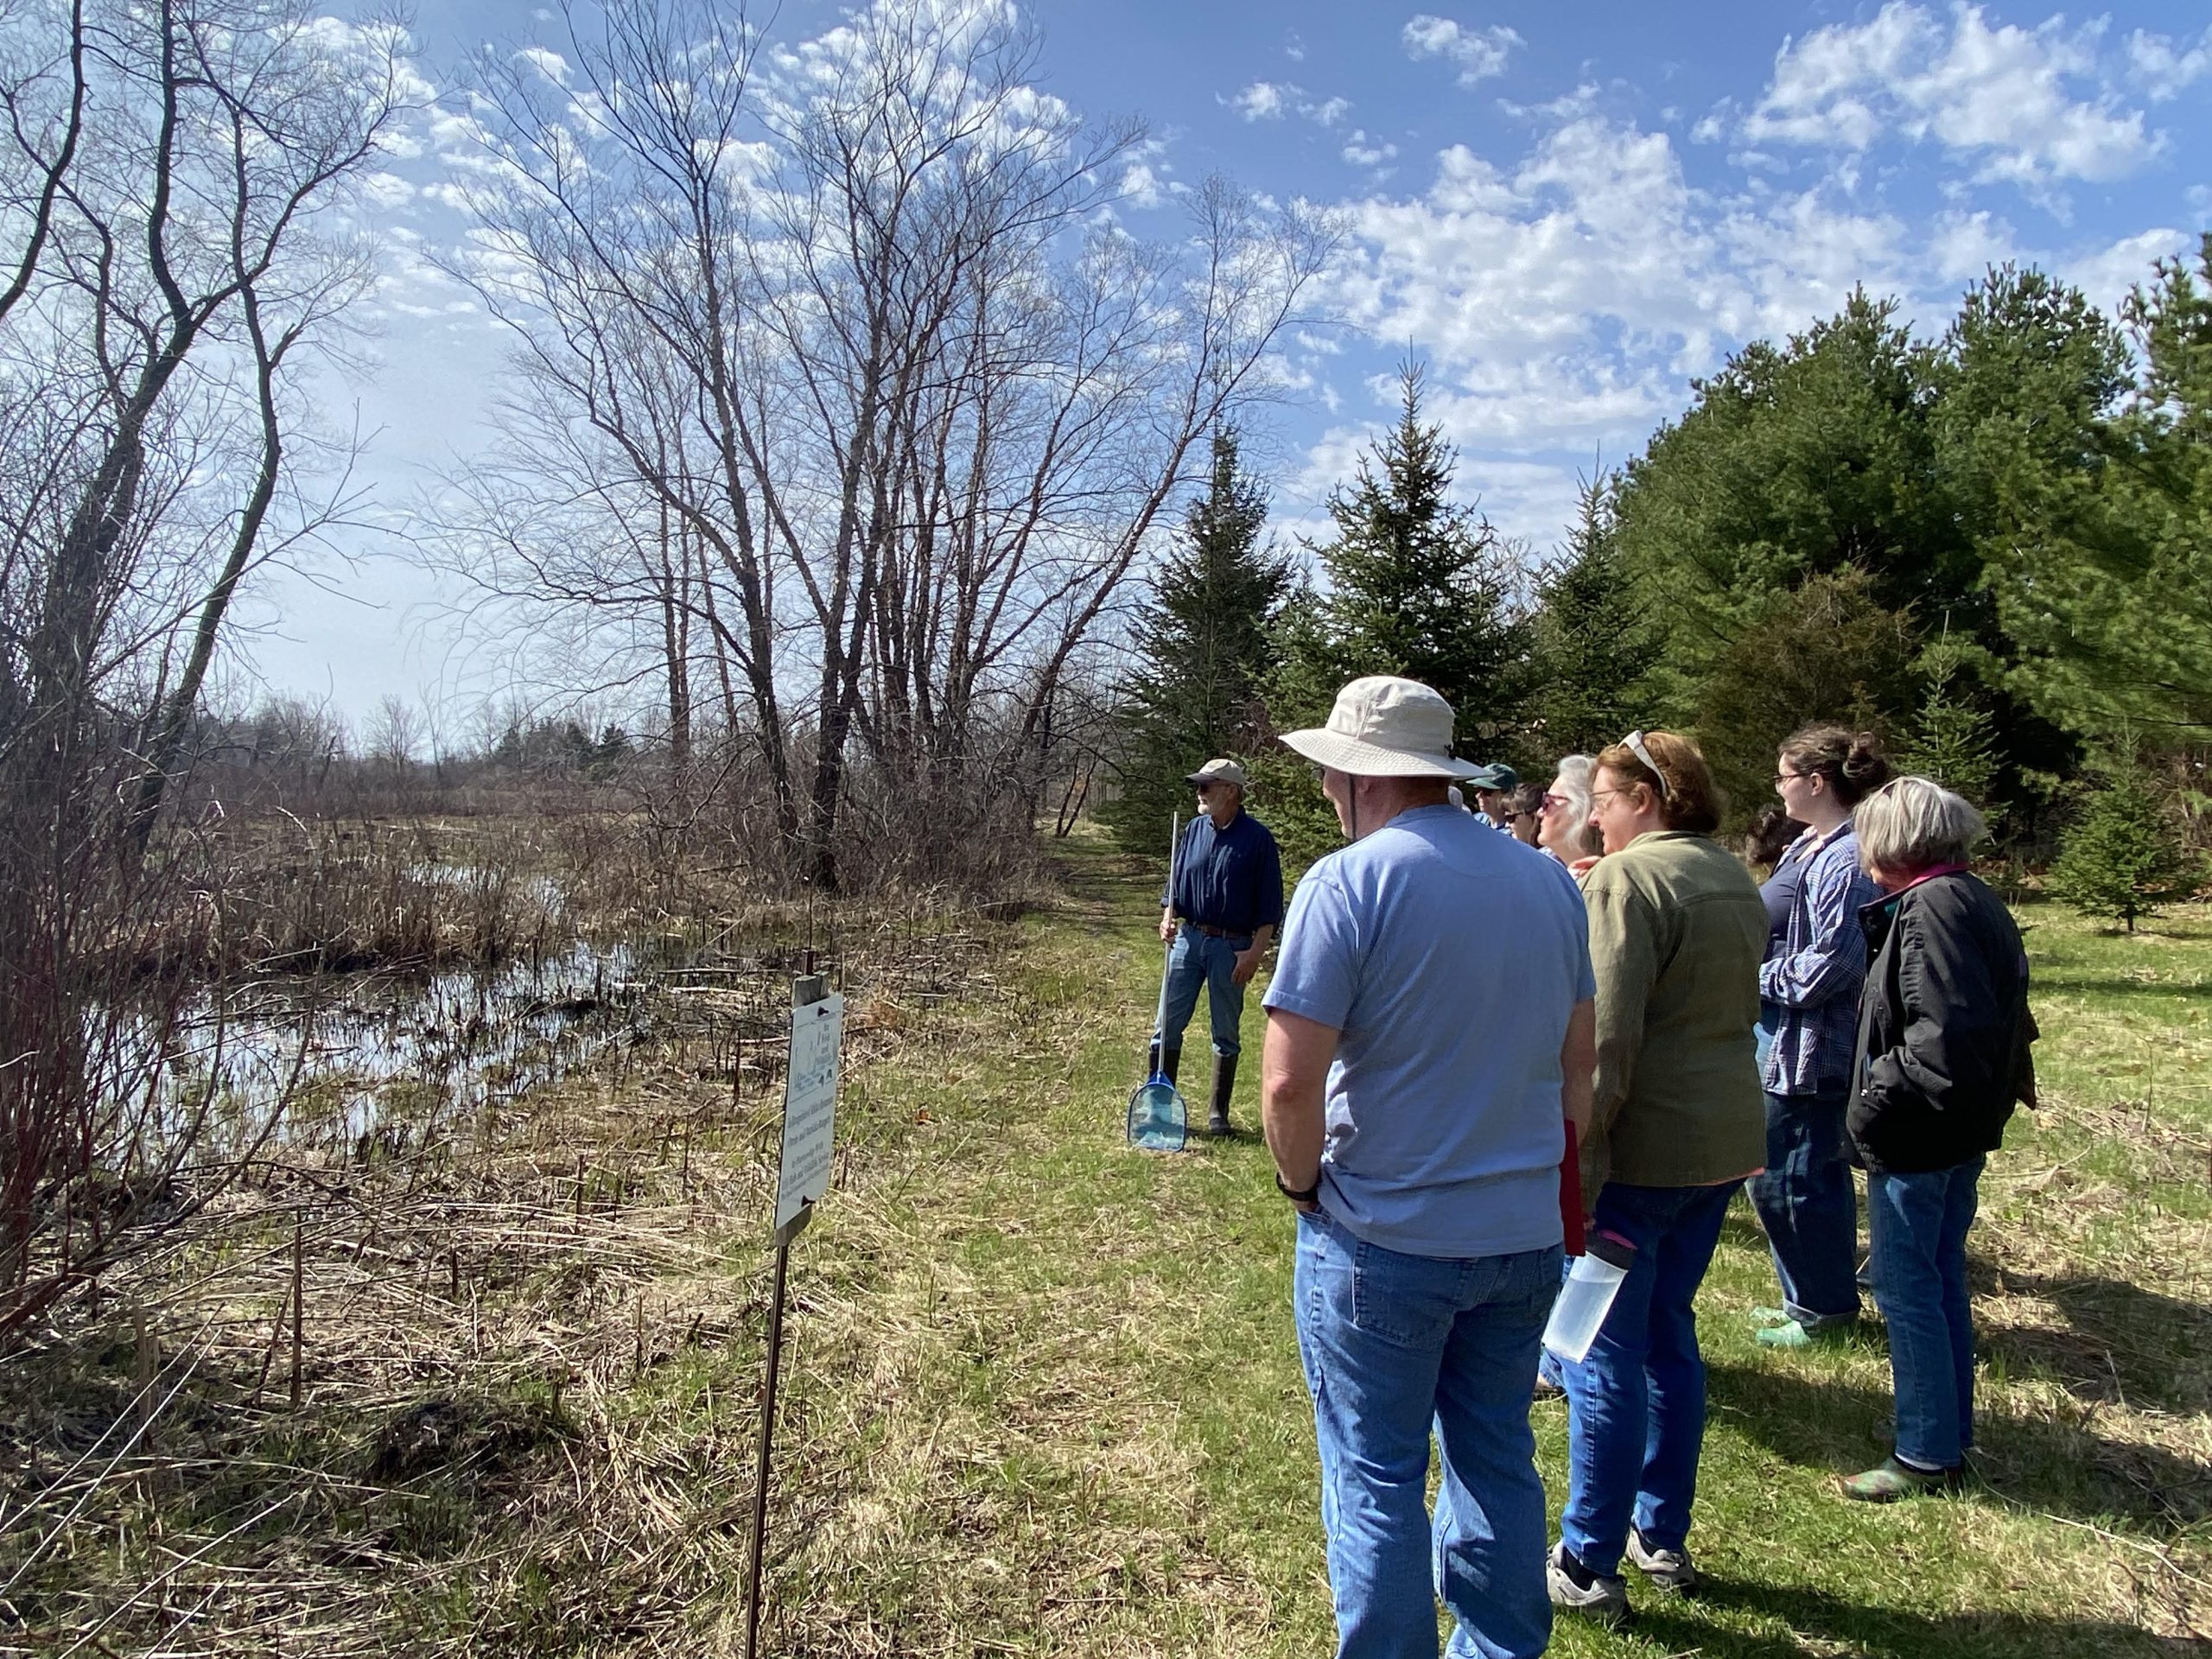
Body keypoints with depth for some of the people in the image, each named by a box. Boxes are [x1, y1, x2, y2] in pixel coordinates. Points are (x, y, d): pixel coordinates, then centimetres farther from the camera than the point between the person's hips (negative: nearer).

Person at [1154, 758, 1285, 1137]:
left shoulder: (1257, 838, -7)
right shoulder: (1195, 830, 7)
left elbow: (1270, 907, -7)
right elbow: (1176, 880, 14)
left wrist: (1255, 952, -13)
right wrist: (1168, 917, -4)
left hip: (1232, 946, -4)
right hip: (1189, 938, 4)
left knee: (1226, 1033, 7)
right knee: (1168, 1024, 2)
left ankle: (1218, 1113, 18)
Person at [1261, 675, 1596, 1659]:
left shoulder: (1349, 882, -17)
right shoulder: (1549, 881, 3)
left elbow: (1291, 1080, -22)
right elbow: (1580, 1061, 11)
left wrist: (1302, 1180, -4)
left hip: (1384, 1242, -6)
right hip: (1525, 1235, 6)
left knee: (1377, 1484, 10)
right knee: (1500, 1465, 21)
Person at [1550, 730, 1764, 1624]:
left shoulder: (1625, 880, -16)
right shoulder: (1736, 878, 12)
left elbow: (1605, 1039, -21)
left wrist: (1579, 1166, -19)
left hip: (1642, 1147, -9)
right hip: (1726, 1140, 9)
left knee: (1605, 1353, 3)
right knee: (1669, 1333, 20)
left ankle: (1589, 1567, 15)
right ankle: (1664, 1539, 33)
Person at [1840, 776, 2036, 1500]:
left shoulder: (1931, 909, -21)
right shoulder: (1975, 900, 9)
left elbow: (1947, 1035, -28)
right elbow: (1989, 1015, 14)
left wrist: (1879, 1095, -18)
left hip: (1914, 1136, -10)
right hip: (1962, 1130, 10)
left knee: (1906, 1290, 2)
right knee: (1942, 1279, 19)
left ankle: (1926, 1454, 14)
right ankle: (1951, 1436, 32)